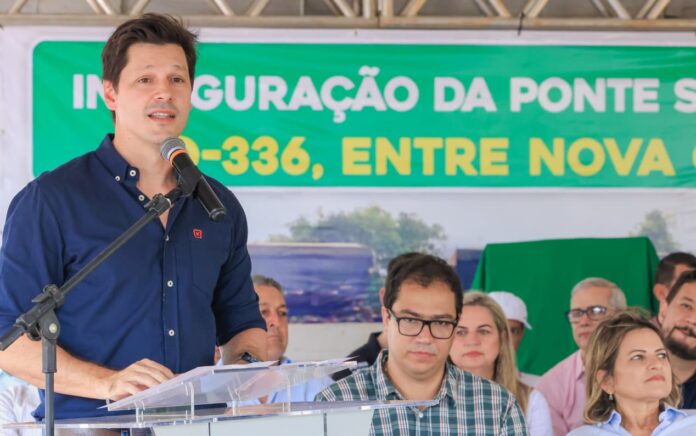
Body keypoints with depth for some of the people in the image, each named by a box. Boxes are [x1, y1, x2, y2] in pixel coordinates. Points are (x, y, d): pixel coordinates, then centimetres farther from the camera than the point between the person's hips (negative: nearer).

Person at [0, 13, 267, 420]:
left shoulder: (220, 208, 14)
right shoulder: (50, 200, 0)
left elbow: (242, 321, 25)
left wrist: (248, 364, 3)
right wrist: (105, 382, -18)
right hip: (87, 425, -5)